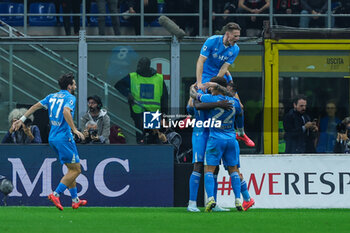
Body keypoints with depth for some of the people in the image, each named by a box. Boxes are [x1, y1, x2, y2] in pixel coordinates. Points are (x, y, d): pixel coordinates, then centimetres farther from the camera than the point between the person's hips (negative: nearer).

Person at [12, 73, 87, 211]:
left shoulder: (52, 96, 14)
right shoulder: (70, 98, -9)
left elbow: (36, 106, 14)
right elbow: (66, 111, -27)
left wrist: (22, 119, 20)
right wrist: (75, 130, -29)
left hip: (52, 137, 9)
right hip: (64, 137, -9)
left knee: (72, 169, 17)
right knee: (76, 169, -4)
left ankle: (75, 200, 18)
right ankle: (56, 194, -16)